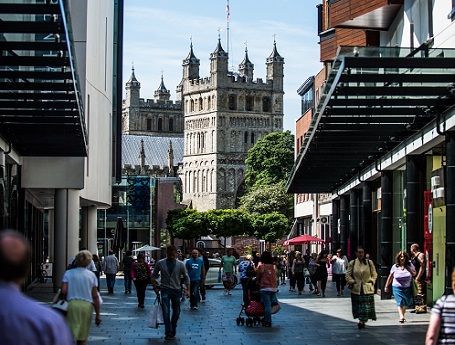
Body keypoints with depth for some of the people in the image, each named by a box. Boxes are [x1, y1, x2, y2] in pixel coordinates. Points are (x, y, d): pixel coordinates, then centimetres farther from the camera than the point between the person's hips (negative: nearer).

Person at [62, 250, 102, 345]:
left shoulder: (68, 273, 3)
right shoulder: (91, 275, 5)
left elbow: (63, 291, -8)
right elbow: (95, 296, 3)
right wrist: (97, 314, 8)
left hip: (72, 304, -1)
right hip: (87, 305, 2)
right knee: (83, 337, 12)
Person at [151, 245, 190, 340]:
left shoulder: (180, 264, 0)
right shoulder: (160, 263, -2)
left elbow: (186, 277, 8)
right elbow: (154, 276, 10)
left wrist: (186, 288, 0)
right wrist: (155, 286, 2)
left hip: (176, 290, 2)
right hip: (165, 290, -2)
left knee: (176, 312, 8)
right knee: (166, 312, -12)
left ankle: (172, 331, 25)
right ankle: (168, 333, -11)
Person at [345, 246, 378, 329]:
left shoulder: (369, 263, 3)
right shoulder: (352, 263, 3)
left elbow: (374, 274, 11)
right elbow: (348, 275, 7)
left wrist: (371, 281, 0)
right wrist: (352, 282, -5)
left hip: (367, 289, -1)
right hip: (356, 289, 1)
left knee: (367, 306, -7)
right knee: (358, 306, 4)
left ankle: (362, 321, -4)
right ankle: (361, 321, 17)